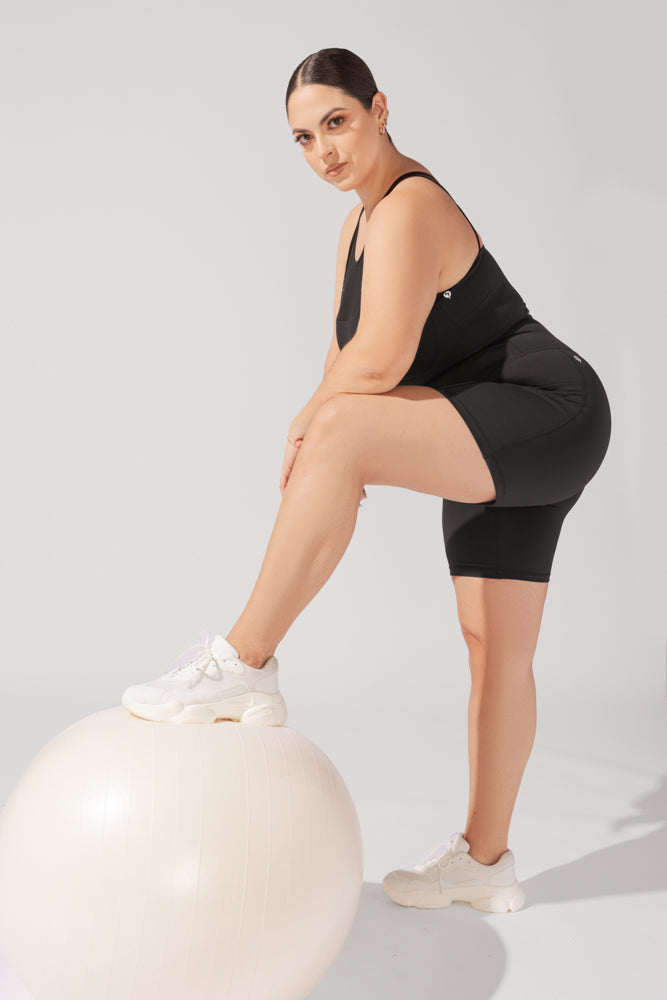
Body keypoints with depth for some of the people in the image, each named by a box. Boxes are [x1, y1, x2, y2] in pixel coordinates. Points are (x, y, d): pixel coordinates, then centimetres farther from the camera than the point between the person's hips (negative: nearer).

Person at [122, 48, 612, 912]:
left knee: (338, 435, -31)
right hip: (500, 447, 10)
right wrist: (327, 444, -3)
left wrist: (311, 424, -11)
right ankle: (485, 860, 19)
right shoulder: (362, 223, 14)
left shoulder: (407, 209, -17)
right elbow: (347, 353, 14)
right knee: (495, 647, 10)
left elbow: (381, 360, -28)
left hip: (548, 418, -10)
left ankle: (243, 666, -25)